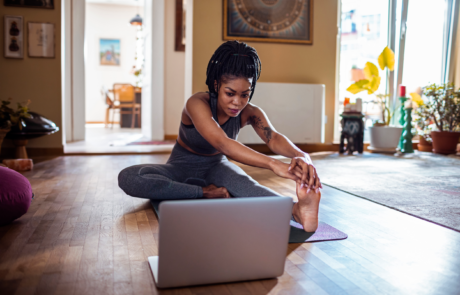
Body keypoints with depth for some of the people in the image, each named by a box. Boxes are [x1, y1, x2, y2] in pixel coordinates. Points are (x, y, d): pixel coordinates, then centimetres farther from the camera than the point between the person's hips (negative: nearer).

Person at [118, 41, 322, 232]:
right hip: (182, 167, -1)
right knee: (128, 177, -31)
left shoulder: (249, 113, -14)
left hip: (215, 167, 2)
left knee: (245, 184, -36)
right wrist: (273, 164, -60)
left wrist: (301, 156, -58)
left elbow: (274, 138, -33)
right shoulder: (197, 104, -29)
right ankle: (206, 193, -32)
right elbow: (222, 143, -46)